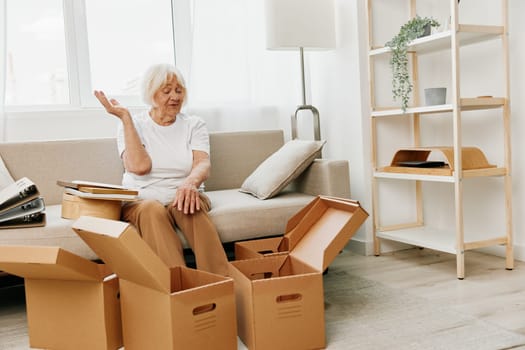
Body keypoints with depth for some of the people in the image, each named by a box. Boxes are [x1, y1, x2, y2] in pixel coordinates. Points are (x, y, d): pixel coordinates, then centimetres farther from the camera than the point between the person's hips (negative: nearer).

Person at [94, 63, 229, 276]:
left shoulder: (194, 125, 9)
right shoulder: (131, 126, 6)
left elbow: (203, 164, -9)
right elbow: (139, 166, -13)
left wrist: (190, 182, -34)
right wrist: (125, 117, -11)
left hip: (182, 195, 1)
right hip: (141, 200, 0)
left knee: (188, 206, -34)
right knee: (153, 210, -35)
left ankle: (220, 281, -39)